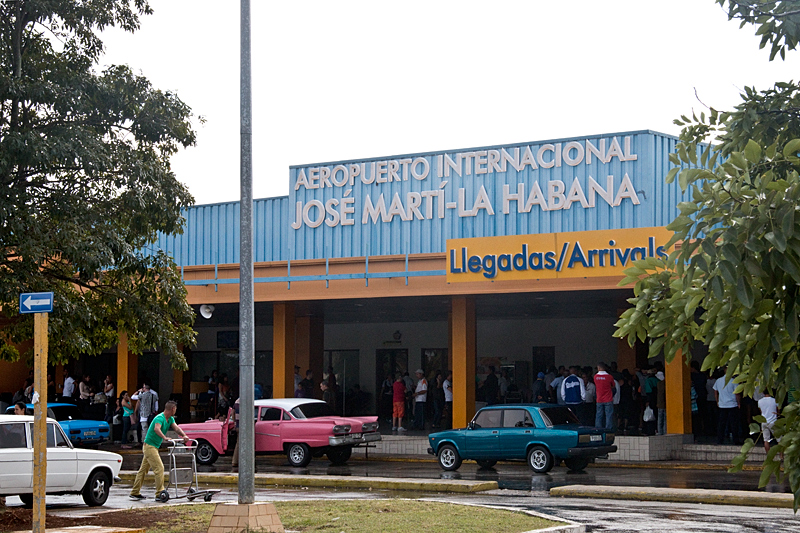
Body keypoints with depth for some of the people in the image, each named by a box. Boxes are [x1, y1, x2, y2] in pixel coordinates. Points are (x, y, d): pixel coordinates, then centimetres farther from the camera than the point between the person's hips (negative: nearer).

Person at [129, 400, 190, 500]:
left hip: (154, 447, 10)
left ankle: (135, 493, 17)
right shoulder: (159, 418, -20)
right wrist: (164, 437, -52)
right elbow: (157, 429, -39)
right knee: (159, 468, -13)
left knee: (143, 470, 12)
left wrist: (184, 436, -19)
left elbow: (176, 428, -2)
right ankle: (159, 493, -12)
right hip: (150, 446, -10)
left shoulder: (170, 419, 10)